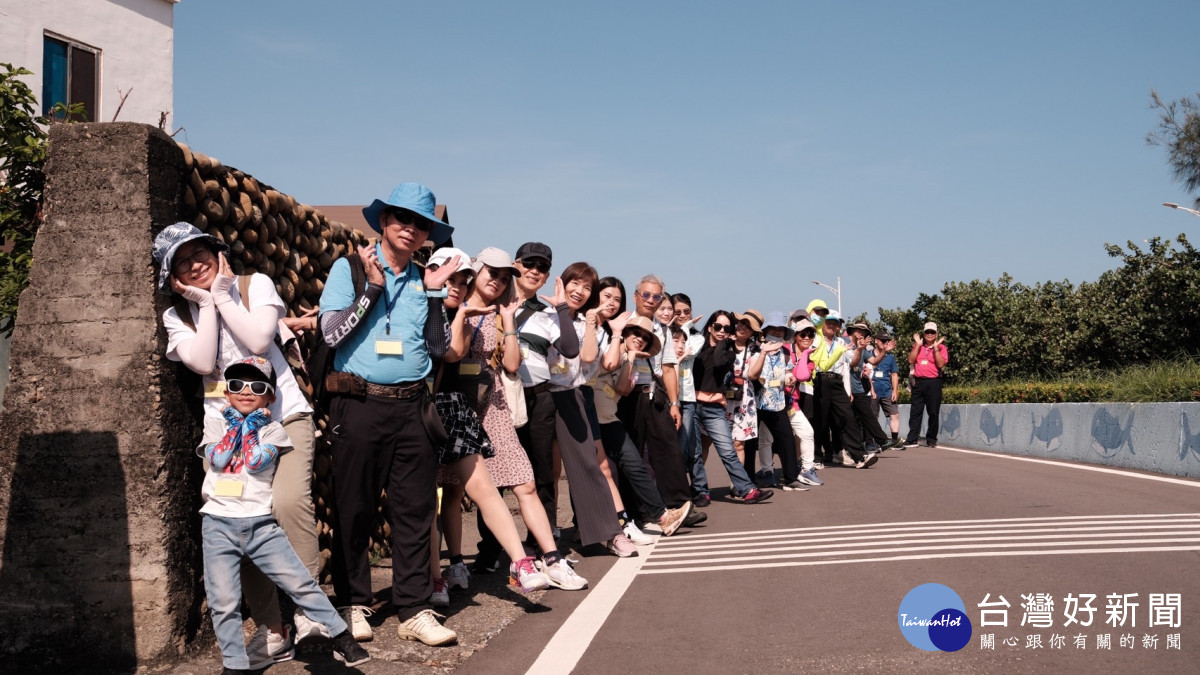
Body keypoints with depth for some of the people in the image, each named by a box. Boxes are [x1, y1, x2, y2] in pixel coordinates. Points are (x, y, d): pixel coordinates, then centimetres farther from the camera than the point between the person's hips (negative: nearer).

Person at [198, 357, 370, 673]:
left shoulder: (272, 430, 7)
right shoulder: (216, 425, 12)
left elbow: (255, 462, -11)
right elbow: (218, 459, -7)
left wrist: (249, 426, -2)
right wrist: (236, 424, -1)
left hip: (261, 524, -1)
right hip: (218, 525, 1)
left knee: (300, 582, -4)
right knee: (223, 602, 0)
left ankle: (341, 636, 7)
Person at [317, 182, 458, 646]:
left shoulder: (423, 278, 13)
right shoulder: (350, 268, 3)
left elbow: (438, 348, 9)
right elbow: (332, 333, -7)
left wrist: (435, 294, 0)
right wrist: (373, 287, -12)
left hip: (411, 407, 3)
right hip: (359, 404, -3)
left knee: (415, 508, 3)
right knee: (354, 508, 5)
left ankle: (414, 610, 11)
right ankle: (353, 604, 20)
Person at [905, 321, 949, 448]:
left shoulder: (941, 347, 4)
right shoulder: (917, 346, 13)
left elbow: (941, 364, -10)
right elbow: (911, 360, 1)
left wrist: (935, 348, -13)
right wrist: (918, 345, -4)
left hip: (934, 382, -3)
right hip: (918, 381, 3)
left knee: (933, 412, 1)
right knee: (915, 411, 2)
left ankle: (931, 439, 8)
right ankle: (912, 439, 4)